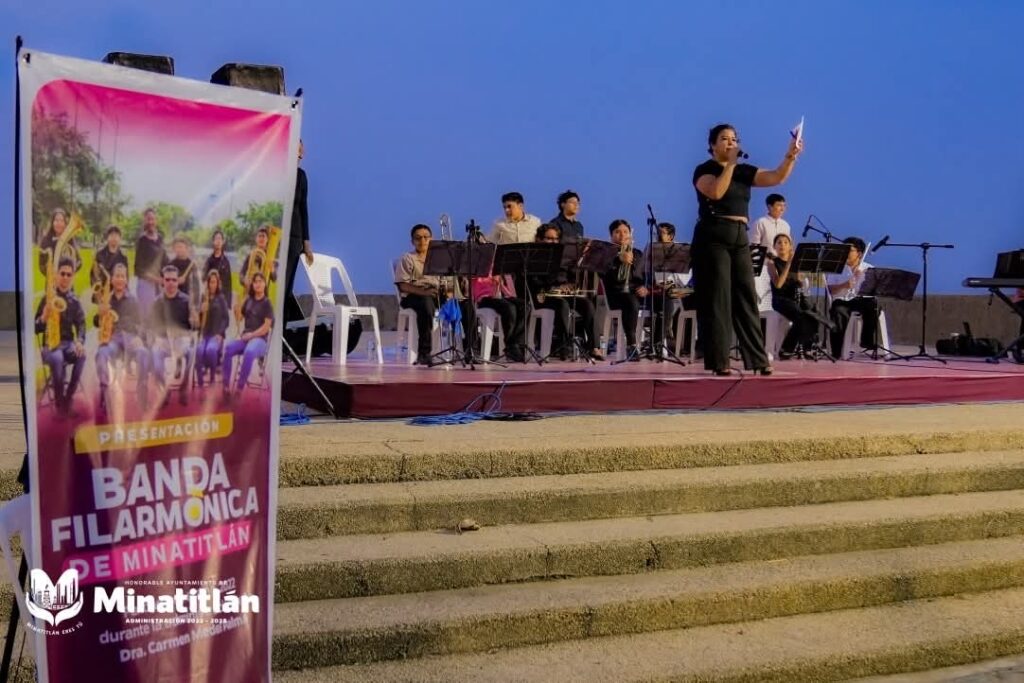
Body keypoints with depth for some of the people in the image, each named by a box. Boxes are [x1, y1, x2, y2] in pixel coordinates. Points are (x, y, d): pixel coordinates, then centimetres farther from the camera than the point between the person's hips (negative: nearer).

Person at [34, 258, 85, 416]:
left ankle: (68, 399, -20)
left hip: (68, 342, 2)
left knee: (81, 355, -33)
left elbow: (81, 324, 4)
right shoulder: (47, 299, 2)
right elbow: (36, 329, 2)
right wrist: (44, 316, -21)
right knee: (57, 358, -38)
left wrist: (80, 341, -18)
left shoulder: (75, 301, 9)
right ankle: (59, 402, -23)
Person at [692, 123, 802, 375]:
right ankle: (718, 361, -2)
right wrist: (730, 163, -16)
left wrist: (790, 157, -12)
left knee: (746, 298, 5)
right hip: (713, 237, -6)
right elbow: (716, 192, -21)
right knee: (717, 298, -5)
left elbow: (776, 177, 2)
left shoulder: (744, 171, 14)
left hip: (740, 238, 6)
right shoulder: (704, 170, -1)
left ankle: (758, 360, 8)